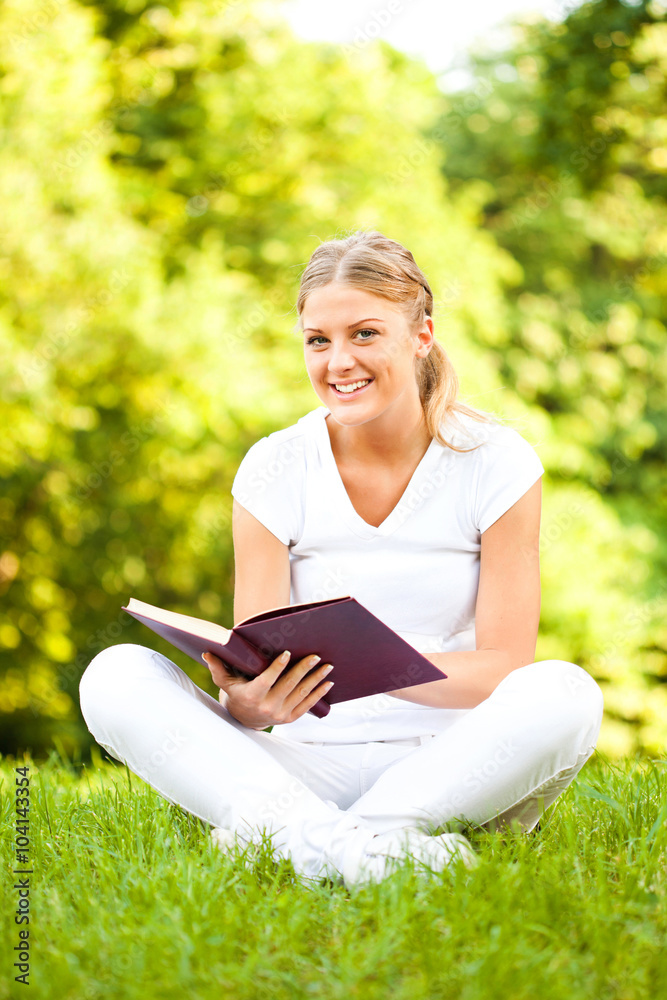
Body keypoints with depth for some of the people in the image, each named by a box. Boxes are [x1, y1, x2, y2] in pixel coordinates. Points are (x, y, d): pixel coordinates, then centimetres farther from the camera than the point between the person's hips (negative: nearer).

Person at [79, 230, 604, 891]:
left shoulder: (496, 462, -3)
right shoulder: (275, 470, 0)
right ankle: (324, 838, -40)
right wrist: (247, 706, -30)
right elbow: (256, 668, -4)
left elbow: (507, 664, -9)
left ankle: (285, 836, -32)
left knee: (564, 694, -33)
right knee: (115, 678, -20)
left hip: (453, 769, -1)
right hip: (309, 771, 1)